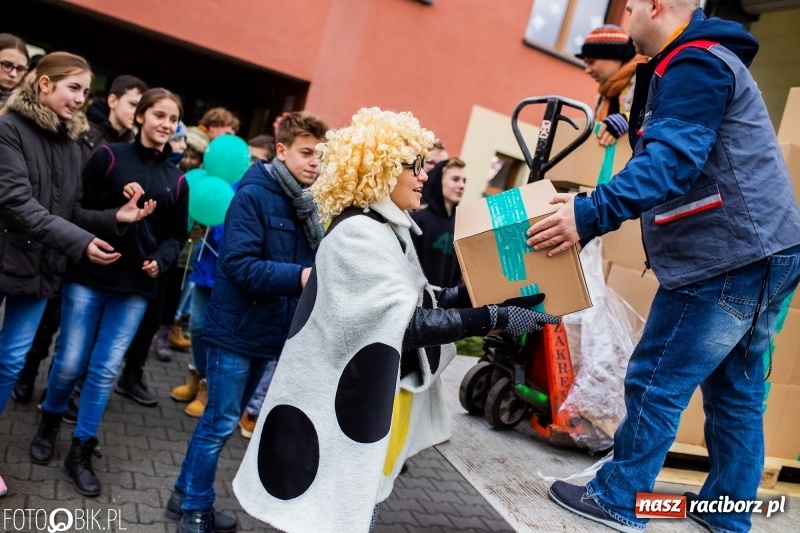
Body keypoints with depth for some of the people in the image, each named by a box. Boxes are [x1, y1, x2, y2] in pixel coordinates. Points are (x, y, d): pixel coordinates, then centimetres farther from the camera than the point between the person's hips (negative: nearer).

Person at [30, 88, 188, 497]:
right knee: (70, 362, 4)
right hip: (89, 276, -2)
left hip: (135, 287, 2)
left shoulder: (176, 180, 7)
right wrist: (118, 206, -20)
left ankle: (80, 452, 18)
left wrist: (160, 261, -8)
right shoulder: (109, 156, -2)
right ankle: (49, 422, 35)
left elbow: (176, 235, 10)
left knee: (106, 369, 4)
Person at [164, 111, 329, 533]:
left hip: (270, 331, 8)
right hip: (237, 328, -8)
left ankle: (188, 497, 34)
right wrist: (299, 277, -31)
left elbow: (307, 263, 10)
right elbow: (240, 265, -24)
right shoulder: (253, 196, -15)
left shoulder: (304, 205, 7)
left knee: (224, 420, 18)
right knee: (220, 423, 3)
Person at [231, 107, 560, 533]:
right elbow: (408, 323, -25)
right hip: (350, 403, -9)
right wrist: (494, 318, -24)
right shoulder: (358, 233, -20)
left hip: (381, 398, 9)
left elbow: (414, 299, 10)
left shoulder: (387, 229, 10)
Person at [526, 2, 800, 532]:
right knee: (735, 393, 15)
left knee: (656, 381, -2)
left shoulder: (694, 63, -13)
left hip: (728, 258, -11)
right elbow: (662, 148, 23)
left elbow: (672, 160, -27)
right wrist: (599, 207, 19)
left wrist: (593, 214, -32)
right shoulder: (705, 62, 21)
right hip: (757, 253, 11)